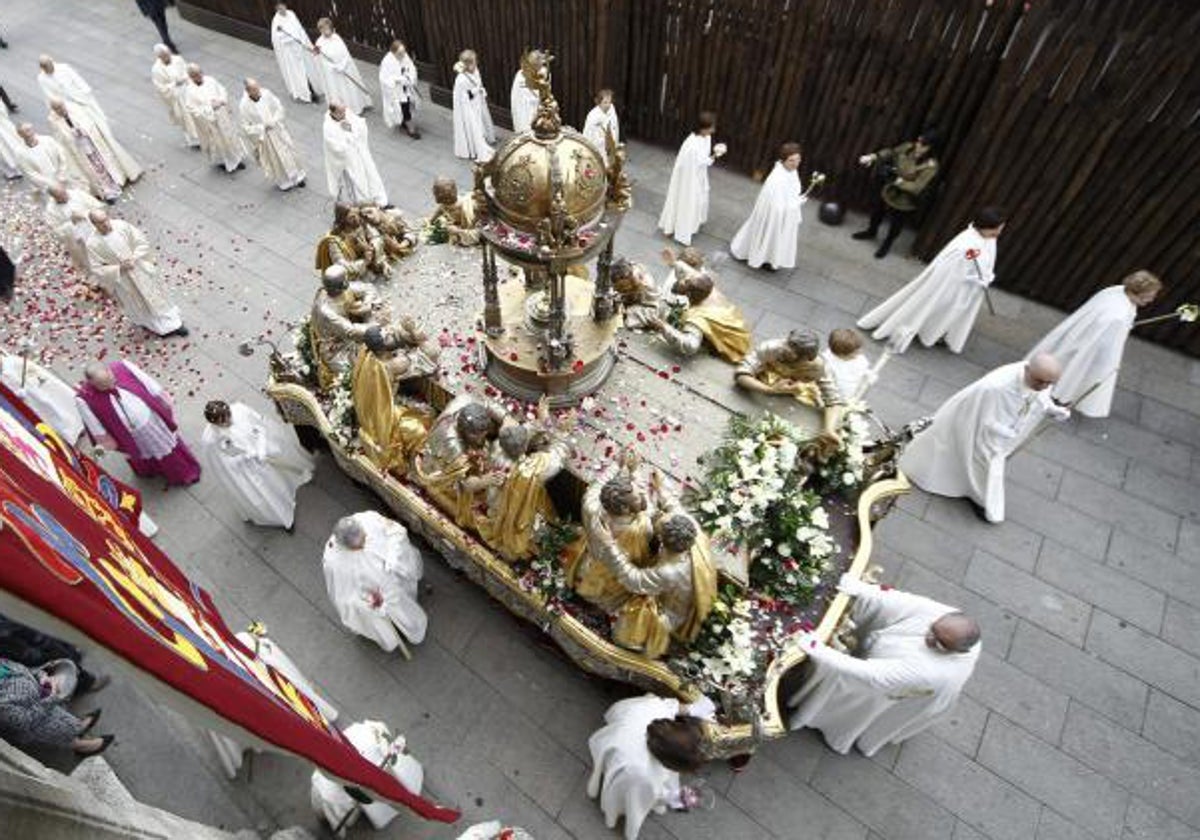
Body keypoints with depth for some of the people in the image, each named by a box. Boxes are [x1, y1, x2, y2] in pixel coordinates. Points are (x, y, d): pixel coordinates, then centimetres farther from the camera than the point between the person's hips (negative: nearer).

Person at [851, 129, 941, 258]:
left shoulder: (930, 166, -30)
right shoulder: (908, 147, -14)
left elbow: (917, 188, -32)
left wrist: (898, 181, -35)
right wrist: (872, 157, -14)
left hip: (904, 202, -5)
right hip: (888, 191, 5)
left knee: (896, 224, 18)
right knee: (877, 212, 28)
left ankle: (887, 244, 47)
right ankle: (871, 232, 58)